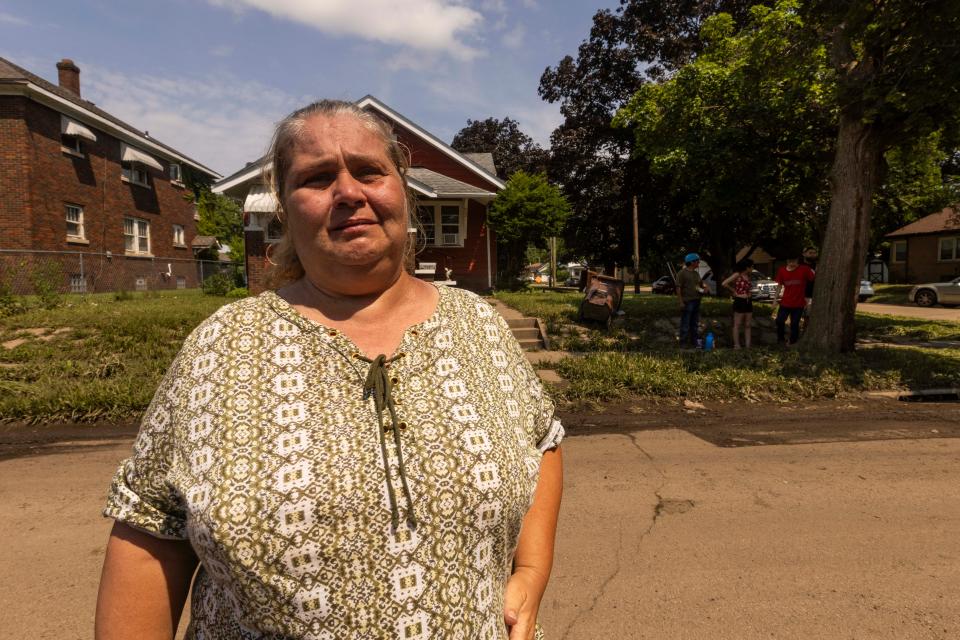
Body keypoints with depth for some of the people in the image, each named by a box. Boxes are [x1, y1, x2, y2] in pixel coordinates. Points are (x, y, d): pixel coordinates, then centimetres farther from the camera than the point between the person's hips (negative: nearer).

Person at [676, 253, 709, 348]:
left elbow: (701, 284, 28)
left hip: (696, 302, 8)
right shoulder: (682, 273, -8)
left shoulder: (696, 273, 16)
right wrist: (681, 302, -19)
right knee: (685, 324, -5)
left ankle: (694, 341, 22)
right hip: (687, 302, -8)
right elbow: (678, 288, -13)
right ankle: (683, 342, 1)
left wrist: (704, 288, 3)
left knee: (695, 323, 13)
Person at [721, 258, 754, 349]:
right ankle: (737, 346, 6)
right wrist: (734, 292, -10)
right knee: (737, 325, 1)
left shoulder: (748, 276, 10)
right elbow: (724, 283, -19)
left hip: (748, 302, 7)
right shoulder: (737, 275, -10)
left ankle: (748, 345, 15)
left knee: (747, 325, 9)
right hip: (739, 302, -7)